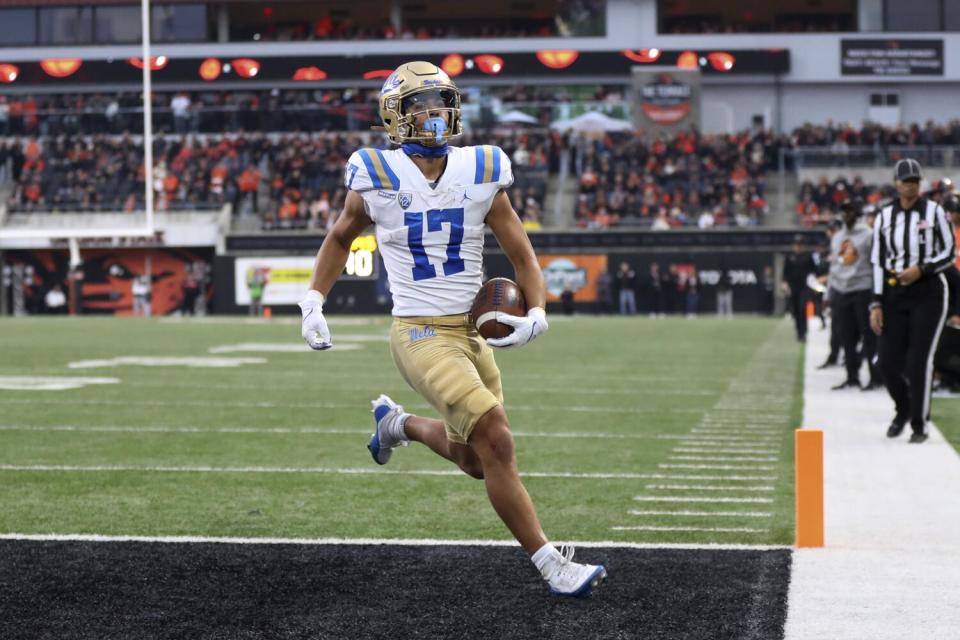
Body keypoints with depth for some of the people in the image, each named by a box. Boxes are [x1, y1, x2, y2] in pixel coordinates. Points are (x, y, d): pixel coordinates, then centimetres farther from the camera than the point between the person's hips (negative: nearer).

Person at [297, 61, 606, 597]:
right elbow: (341, 238, 13)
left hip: (474, 332, 5)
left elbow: (522, 254, 5)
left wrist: (537, 314, -12)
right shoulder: (379, 178, -6)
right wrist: (313, 304, 4)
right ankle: (552, 565, -9)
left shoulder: (480, 174, 0)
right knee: (497, 444, -17)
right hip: (421, 335, -5)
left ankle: (400, 424, 43)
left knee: (475, 460, 15)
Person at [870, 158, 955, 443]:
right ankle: (903, 409, 28)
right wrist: (876, 304, 1)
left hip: (928, 292, -3)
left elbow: (950, 253, 1)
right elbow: (877, 262, 7)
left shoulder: (934, 212, -1)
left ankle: (919, 423, 4)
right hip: (894, 294, 3)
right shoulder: (885, 217, 6)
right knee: (888, 362, 0)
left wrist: (921, 270, -15)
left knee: (919, 361, -9)